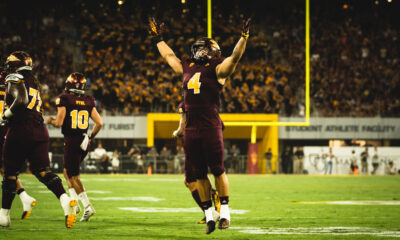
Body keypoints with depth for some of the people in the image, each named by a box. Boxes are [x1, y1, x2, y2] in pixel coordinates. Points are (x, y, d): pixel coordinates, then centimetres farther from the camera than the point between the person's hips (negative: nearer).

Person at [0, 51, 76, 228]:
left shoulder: (15, 79, -3)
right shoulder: (34, 83, 22)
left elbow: (21, 101, -20)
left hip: (21, 131, -7)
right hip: (40, 132, 7)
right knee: (42, 171, -1)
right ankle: (65, 200, -26)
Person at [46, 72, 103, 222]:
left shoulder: (64, 100, -8)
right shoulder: (89, 102, 6)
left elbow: (59, 123, -13)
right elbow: (99, 123, 3)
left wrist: (50, 120, 9)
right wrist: (91, 137, 19)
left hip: (71, 141, -6)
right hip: (84, 142, 6)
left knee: (73, 176, -2)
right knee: (67, 171, 23)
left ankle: (87, 206, -14)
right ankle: (74, 202, 14)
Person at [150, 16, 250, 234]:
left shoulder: (217, 69, 0)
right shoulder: (187, 68, 17)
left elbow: (235, 57, -11)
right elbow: (169, 56, 32)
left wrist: (244, 37, -22)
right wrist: (158, 39, 39)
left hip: (210, 127, -6)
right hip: (191, 129, 6)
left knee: (218, 170, -3)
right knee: (198, 175, 7)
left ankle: (225, 211, 5)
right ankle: (208, 215, 15)